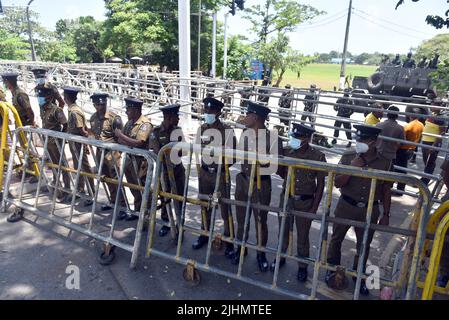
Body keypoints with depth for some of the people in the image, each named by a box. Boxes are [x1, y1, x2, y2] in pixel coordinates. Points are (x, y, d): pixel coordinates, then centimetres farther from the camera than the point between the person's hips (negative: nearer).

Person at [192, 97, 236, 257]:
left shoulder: (227, 131, -11)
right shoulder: (201, 129, 4)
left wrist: (222, 167, -19)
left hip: (221, 173, -5)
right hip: (204, 172, 5)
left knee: (225, 208, 1)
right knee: (204, 205, 16)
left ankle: (229, 241, 14)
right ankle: (205, 234, 34)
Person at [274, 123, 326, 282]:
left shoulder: (318, 156, -13)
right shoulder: (286, 152, -6)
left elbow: (320, 184, -7)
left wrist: (314, 207, -8)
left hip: (305, 202, -3)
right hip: (286, 198, 3)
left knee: (302, 236, 11)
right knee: (283, 231, 19)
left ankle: (302, 266, 32)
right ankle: (280, 257, 42)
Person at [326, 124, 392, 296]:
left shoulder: (384, 162, -6)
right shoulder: (348, 156, -10)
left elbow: (386, 190, 2)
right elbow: (337, 183, -11)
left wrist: (386, 215, 3)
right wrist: (352, 167, -24)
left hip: (370, 210, 1)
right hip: (346, 206, 0)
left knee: (364, 245, 16)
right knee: (336, 239, 14)